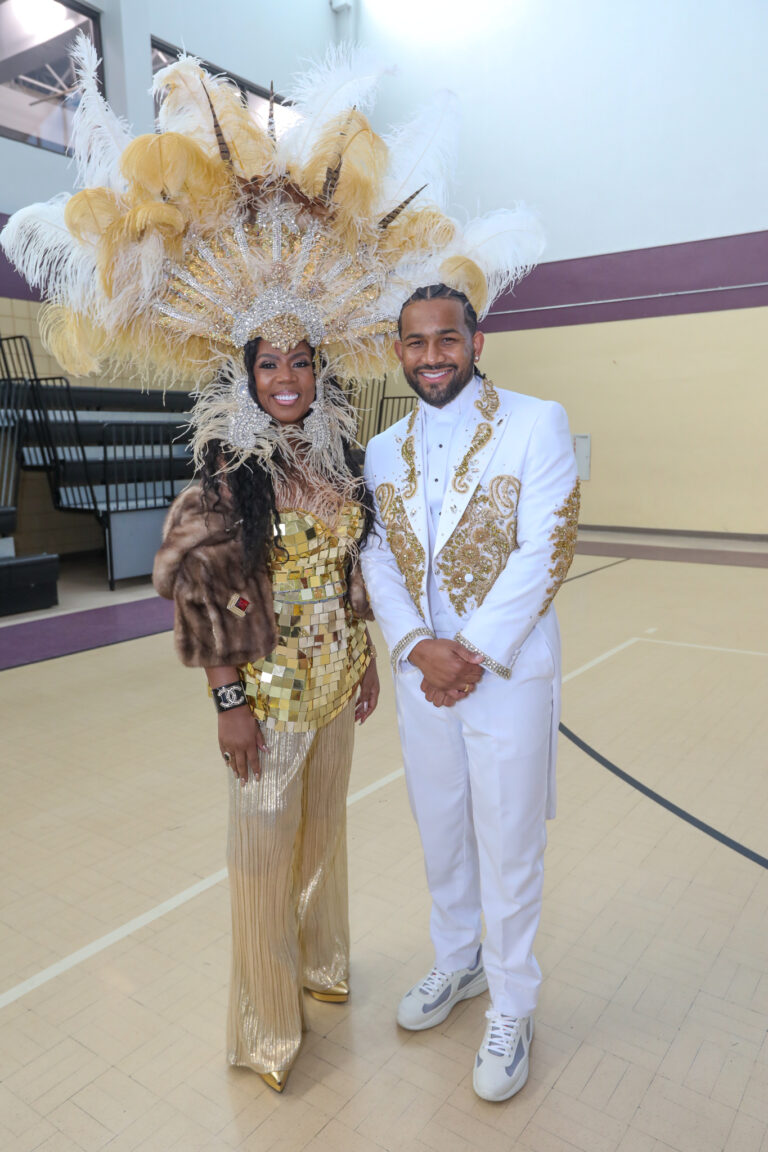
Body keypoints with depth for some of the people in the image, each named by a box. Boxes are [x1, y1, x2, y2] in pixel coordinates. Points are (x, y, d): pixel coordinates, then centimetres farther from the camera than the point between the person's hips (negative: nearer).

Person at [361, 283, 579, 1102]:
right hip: (419, 676, 4)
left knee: (508, 849, 9)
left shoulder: (536, 423, -6)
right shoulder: (383, 451, 7)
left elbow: (545, 551, -14)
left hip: (508, 676, -4)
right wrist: (420, 648, -14)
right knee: (440, 837, 19)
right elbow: (377, 562, 2)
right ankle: (457, 963, 45)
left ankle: (511, 1009, 32)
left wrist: (474, 655, -17)